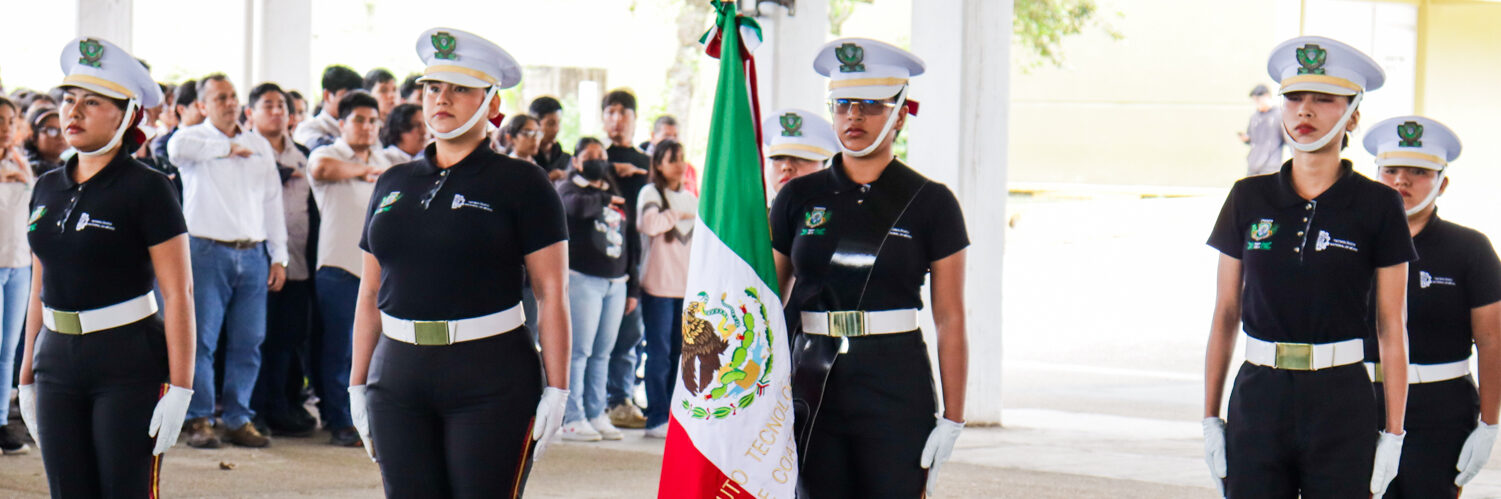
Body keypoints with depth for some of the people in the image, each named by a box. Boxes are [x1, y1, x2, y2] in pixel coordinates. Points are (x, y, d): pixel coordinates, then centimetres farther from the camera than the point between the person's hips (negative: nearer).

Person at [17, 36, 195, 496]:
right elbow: (40, 291, 17)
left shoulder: (147, 189, -8)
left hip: (130, 363, -6)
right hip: (58, 361, 6)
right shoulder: (47, 189, 11)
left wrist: (179, 388, -16)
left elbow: (178, 294, -11)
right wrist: (27, 377, 15)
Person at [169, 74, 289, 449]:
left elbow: (273, 202, 18)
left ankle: (239, 419, 10)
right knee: (202, 340, -5)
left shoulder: (260, 145, 18)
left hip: (253, 254, 4)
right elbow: (178, 148, -23)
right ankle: (199, 420, 2)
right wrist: (227, 147, -10)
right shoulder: (194, 137, 4)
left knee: (248, 342, 3)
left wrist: (279, 256, 11)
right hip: (207, 250, -4)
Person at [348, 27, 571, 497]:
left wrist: (555, 390, -9)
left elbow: (552, 293, -4)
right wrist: (357, 384, 13)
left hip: (493, 376, -4)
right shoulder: (393, 184, 14)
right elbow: (369, 294, 17)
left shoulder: (521, 184, 0)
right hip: (398, 374, 5)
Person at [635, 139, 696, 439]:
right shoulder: (651, 193, -3)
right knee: (659, 355, -4)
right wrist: (678, 215, -10)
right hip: (658, 287, -6)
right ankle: (657, 420, 0)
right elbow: (648, 224, -23)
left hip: (688, 288, 6)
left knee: (680, 354, 7)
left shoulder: (691, 198, 16)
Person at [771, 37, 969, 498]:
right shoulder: (799, 198, 6)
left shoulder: (930, 203, 0)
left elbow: (950, 320, 0)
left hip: (898, 393, -2)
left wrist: (952, 419, -5)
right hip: (813, 387, 3)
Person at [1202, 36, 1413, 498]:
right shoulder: (1249, 198, 5)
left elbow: (1391, 327, -1)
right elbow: (1225, 314, 9)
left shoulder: (1377, 206, -1)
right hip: (1258, 400, 2)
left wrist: (1393, 434, -4)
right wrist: (1210, 417, 6)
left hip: (1343, 405, -2)